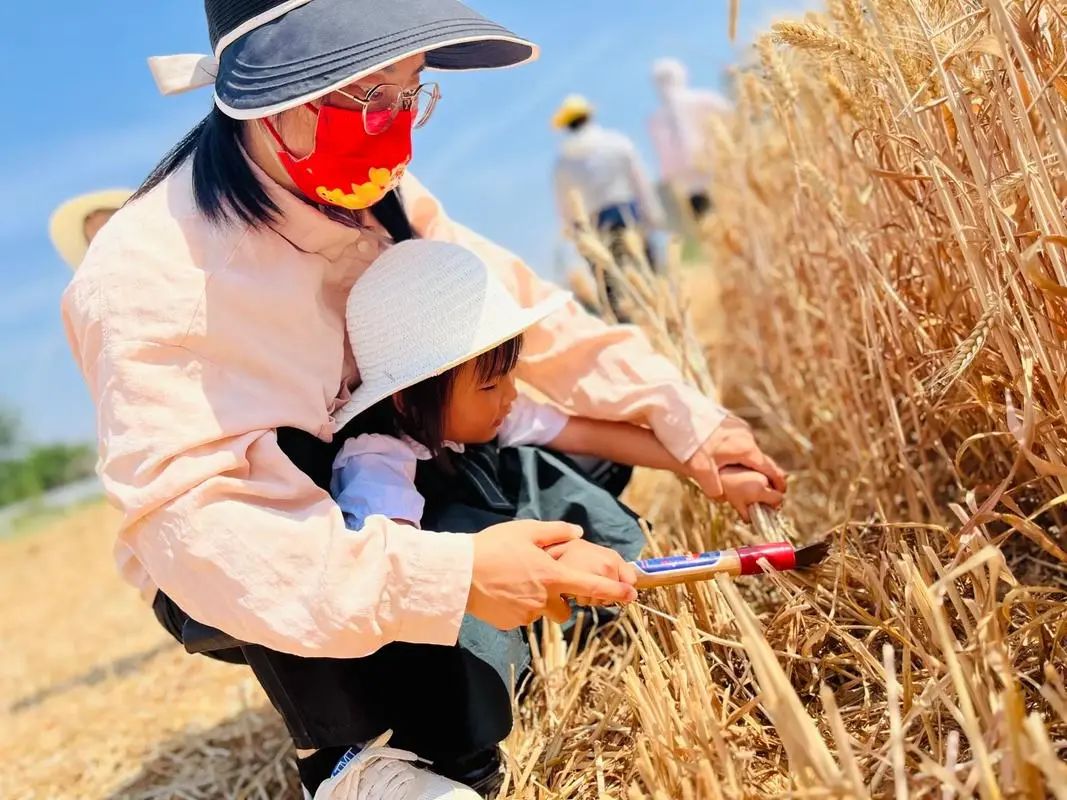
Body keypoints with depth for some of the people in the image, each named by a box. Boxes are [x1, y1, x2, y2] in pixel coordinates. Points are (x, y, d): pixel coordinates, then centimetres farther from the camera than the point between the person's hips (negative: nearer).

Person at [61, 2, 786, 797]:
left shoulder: (374, 199, -11)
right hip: (240, 576, -7)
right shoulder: (143, 279, -31)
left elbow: (516, 306, -5)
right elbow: (188, 523, -39)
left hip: (379, 502, 7)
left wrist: (683, 415, -14)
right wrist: (449, 577, -48)